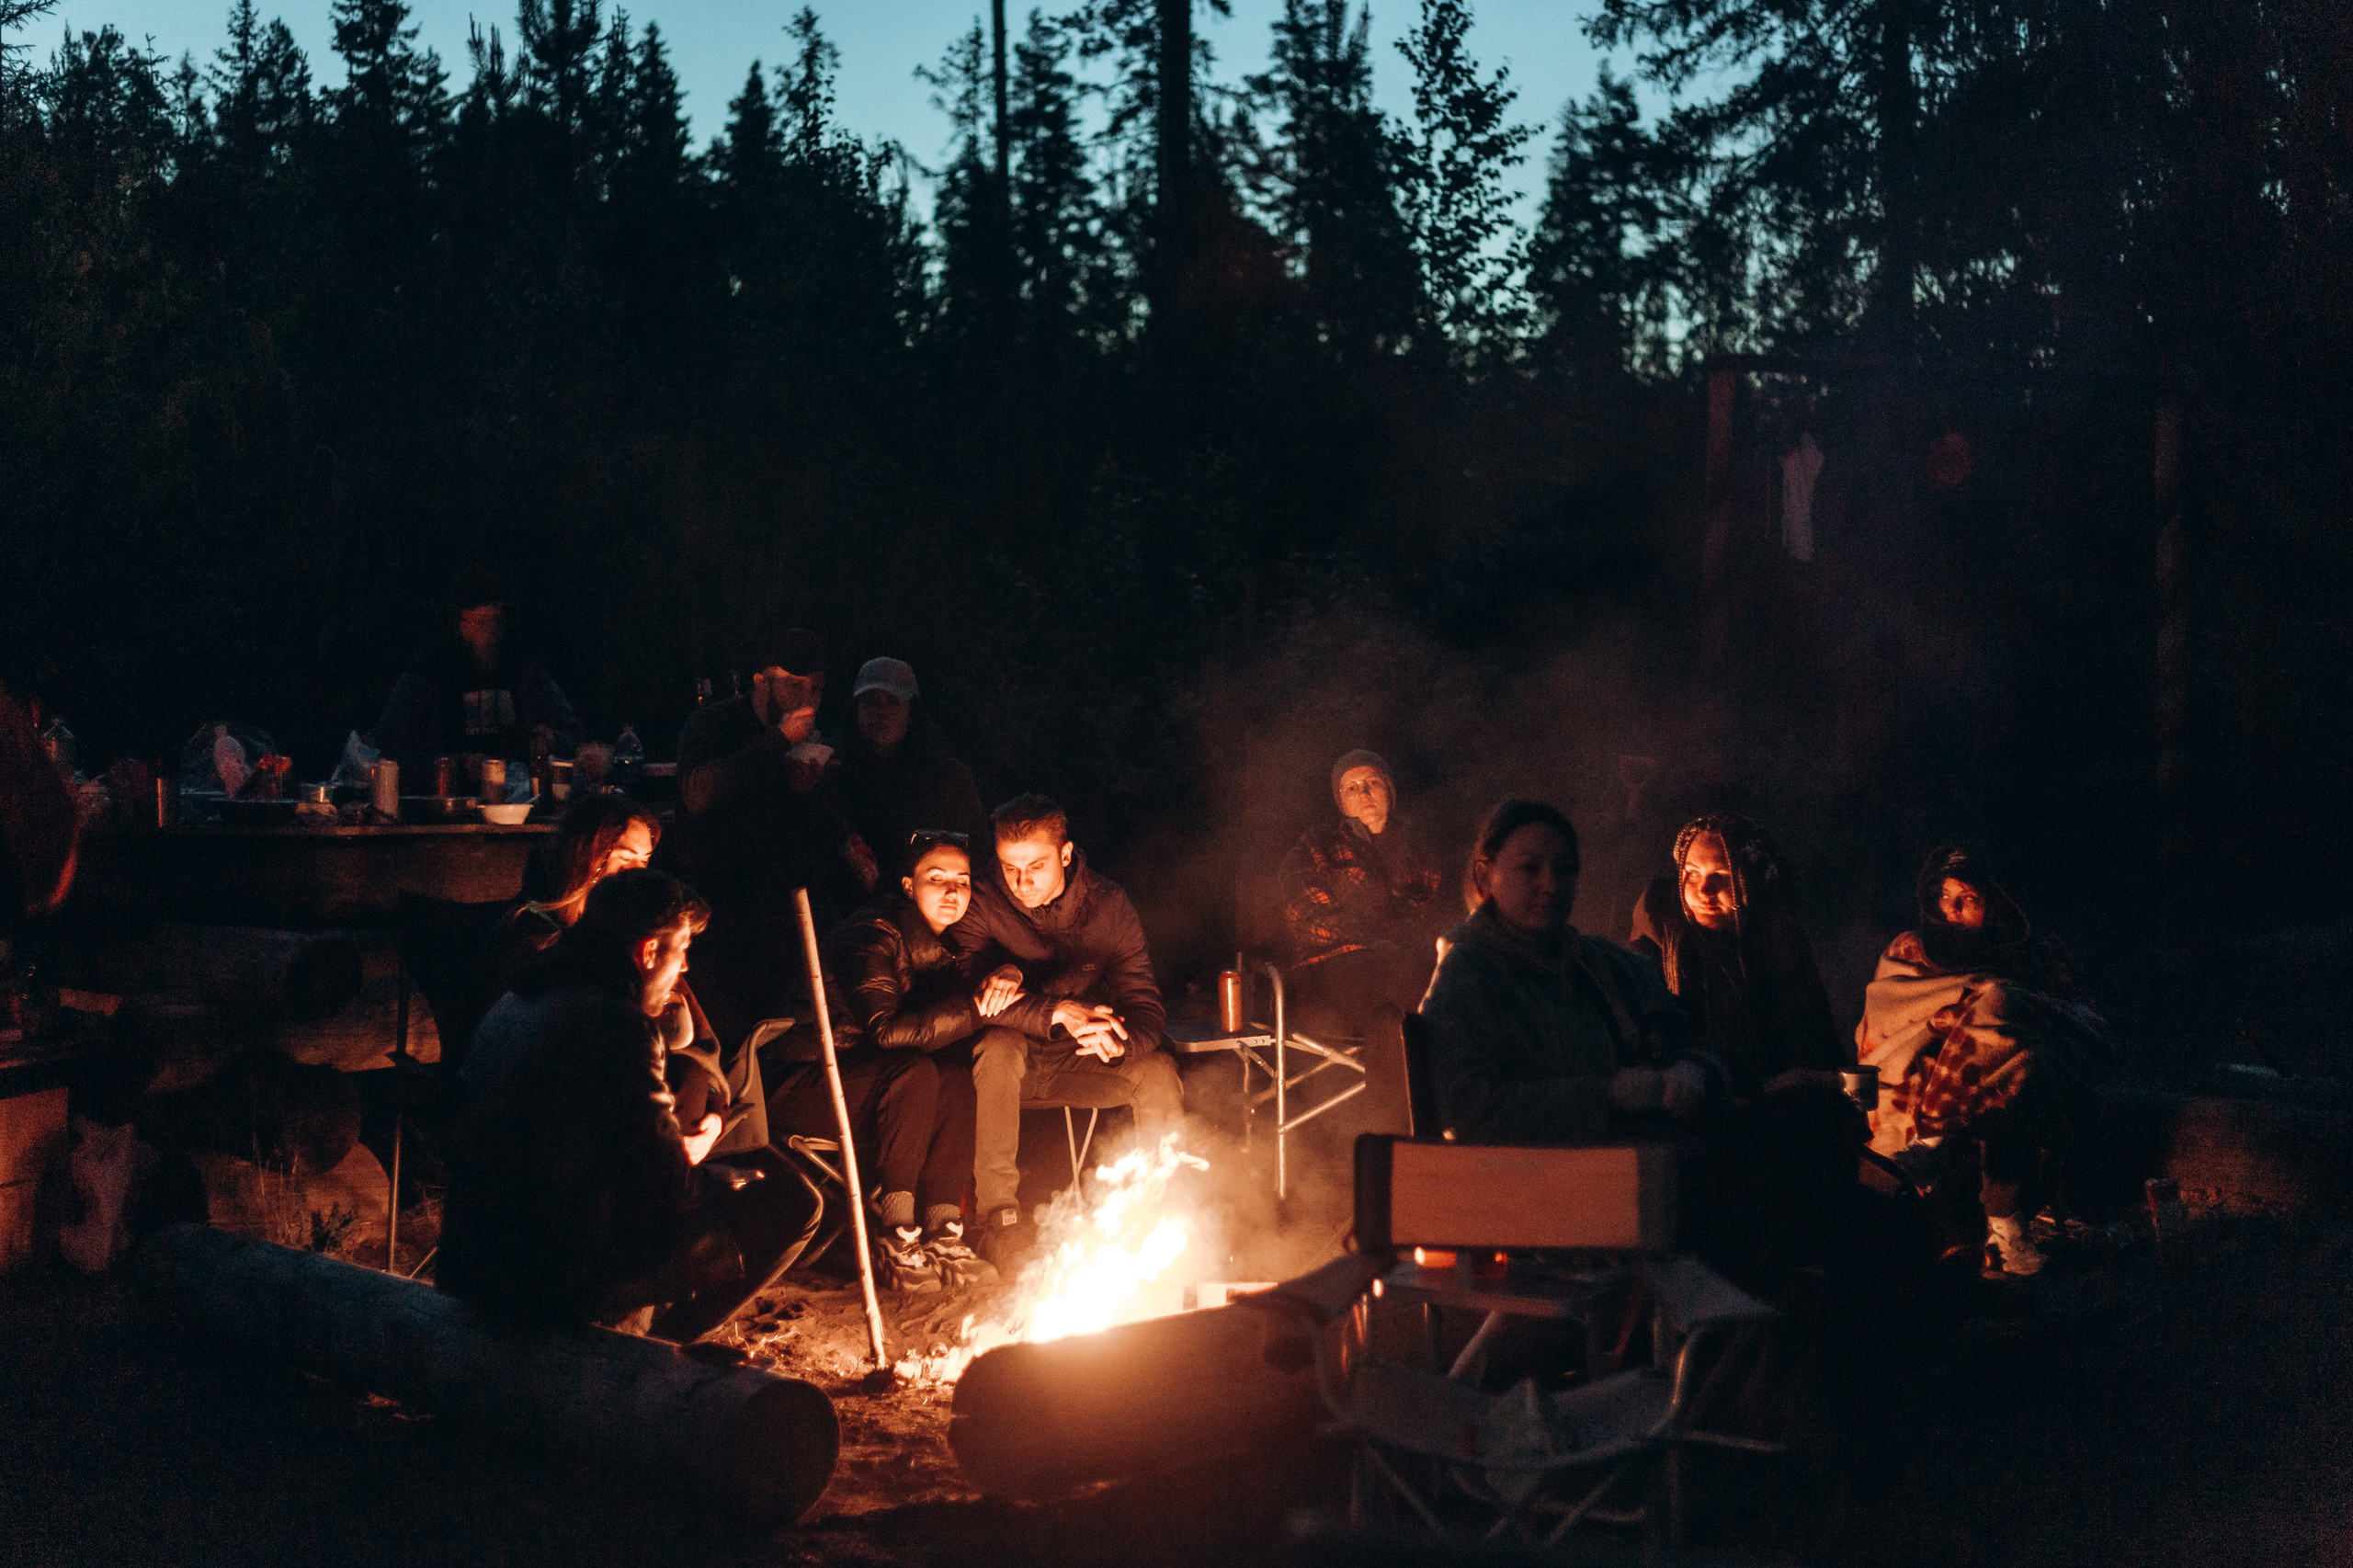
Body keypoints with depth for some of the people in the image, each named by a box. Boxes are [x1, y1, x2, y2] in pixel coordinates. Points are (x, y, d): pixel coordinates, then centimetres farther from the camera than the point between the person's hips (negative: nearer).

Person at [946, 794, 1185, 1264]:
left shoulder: (1108, 905, -8)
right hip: (1011, 1062, -2)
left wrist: (1118, 1041, -37)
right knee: (999, 1045, -35)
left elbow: (1146, 1007, -12)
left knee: (1158, 1070, -23)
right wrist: (1056, 1013, -41)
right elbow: (970, 996, -29)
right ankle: (998, 1213, -29)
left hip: (1078, 1064, 2)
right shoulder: (981, 904, -14)